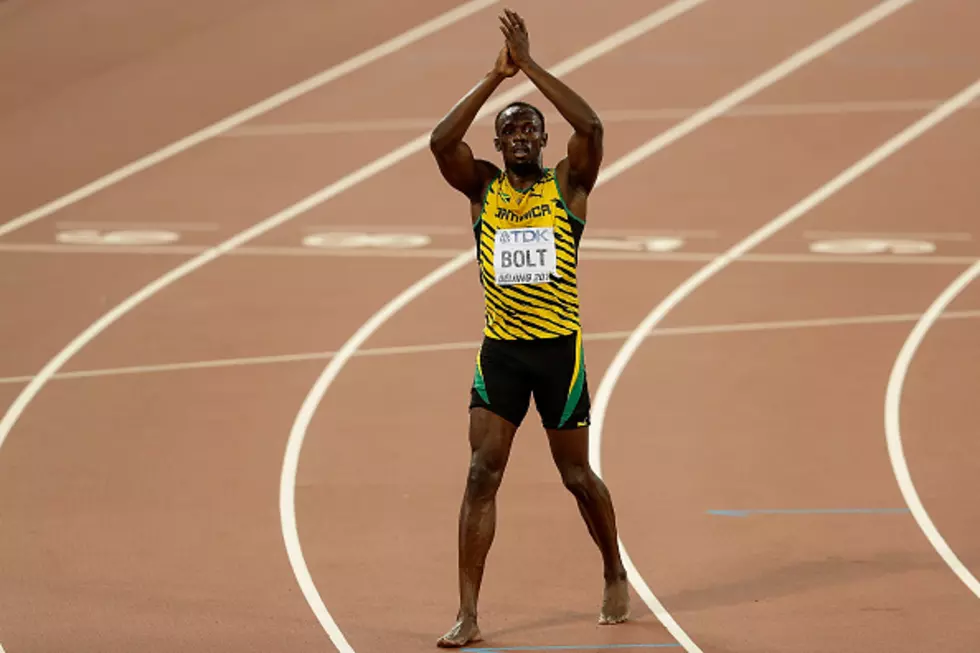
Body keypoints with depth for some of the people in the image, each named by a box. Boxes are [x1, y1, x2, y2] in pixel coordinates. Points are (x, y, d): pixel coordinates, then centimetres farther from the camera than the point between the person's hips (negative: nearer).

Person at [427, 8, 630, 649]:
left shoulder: (568, 183, 1)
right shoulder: (482, 187, 5)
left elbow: (591, 127, -18)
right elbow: (441, 141, -13)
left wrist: (530, 65, -18)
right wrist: (496, 76, -15)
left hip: (559, 348, -1)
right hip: (500, 349, 1)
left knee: (577, 474, 10)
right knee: (482, 472, -8)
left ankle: (616, 577, 34)